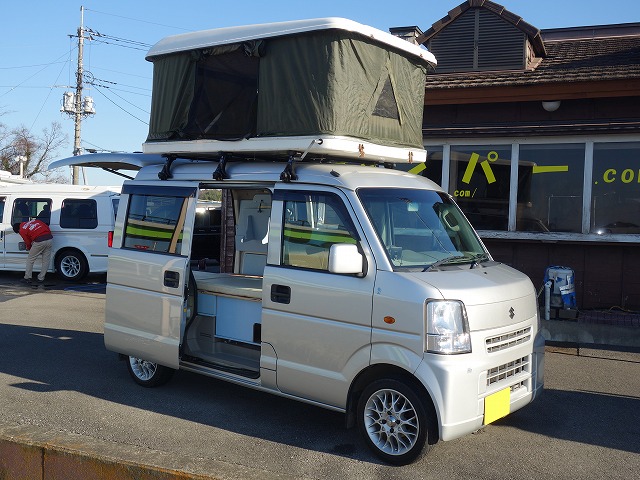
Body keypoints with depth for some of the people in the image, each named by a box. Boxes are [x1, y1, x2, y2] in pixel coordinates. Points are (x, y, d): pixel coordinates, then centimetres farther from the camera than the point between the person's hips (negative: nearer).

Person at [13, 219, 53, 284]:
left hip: (39, 241, -5)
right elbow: (47, 227, 17)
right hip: (50, 239, 5)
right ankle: (41, 279, 21)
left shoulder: (22, 231, 6)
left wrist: (29, 248, 33)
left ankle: (27, 278, 20)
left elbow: (28, 242, 12)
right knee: (46, 261, 14)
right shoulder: (34, 220, 21)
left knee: (30, 260, 14)